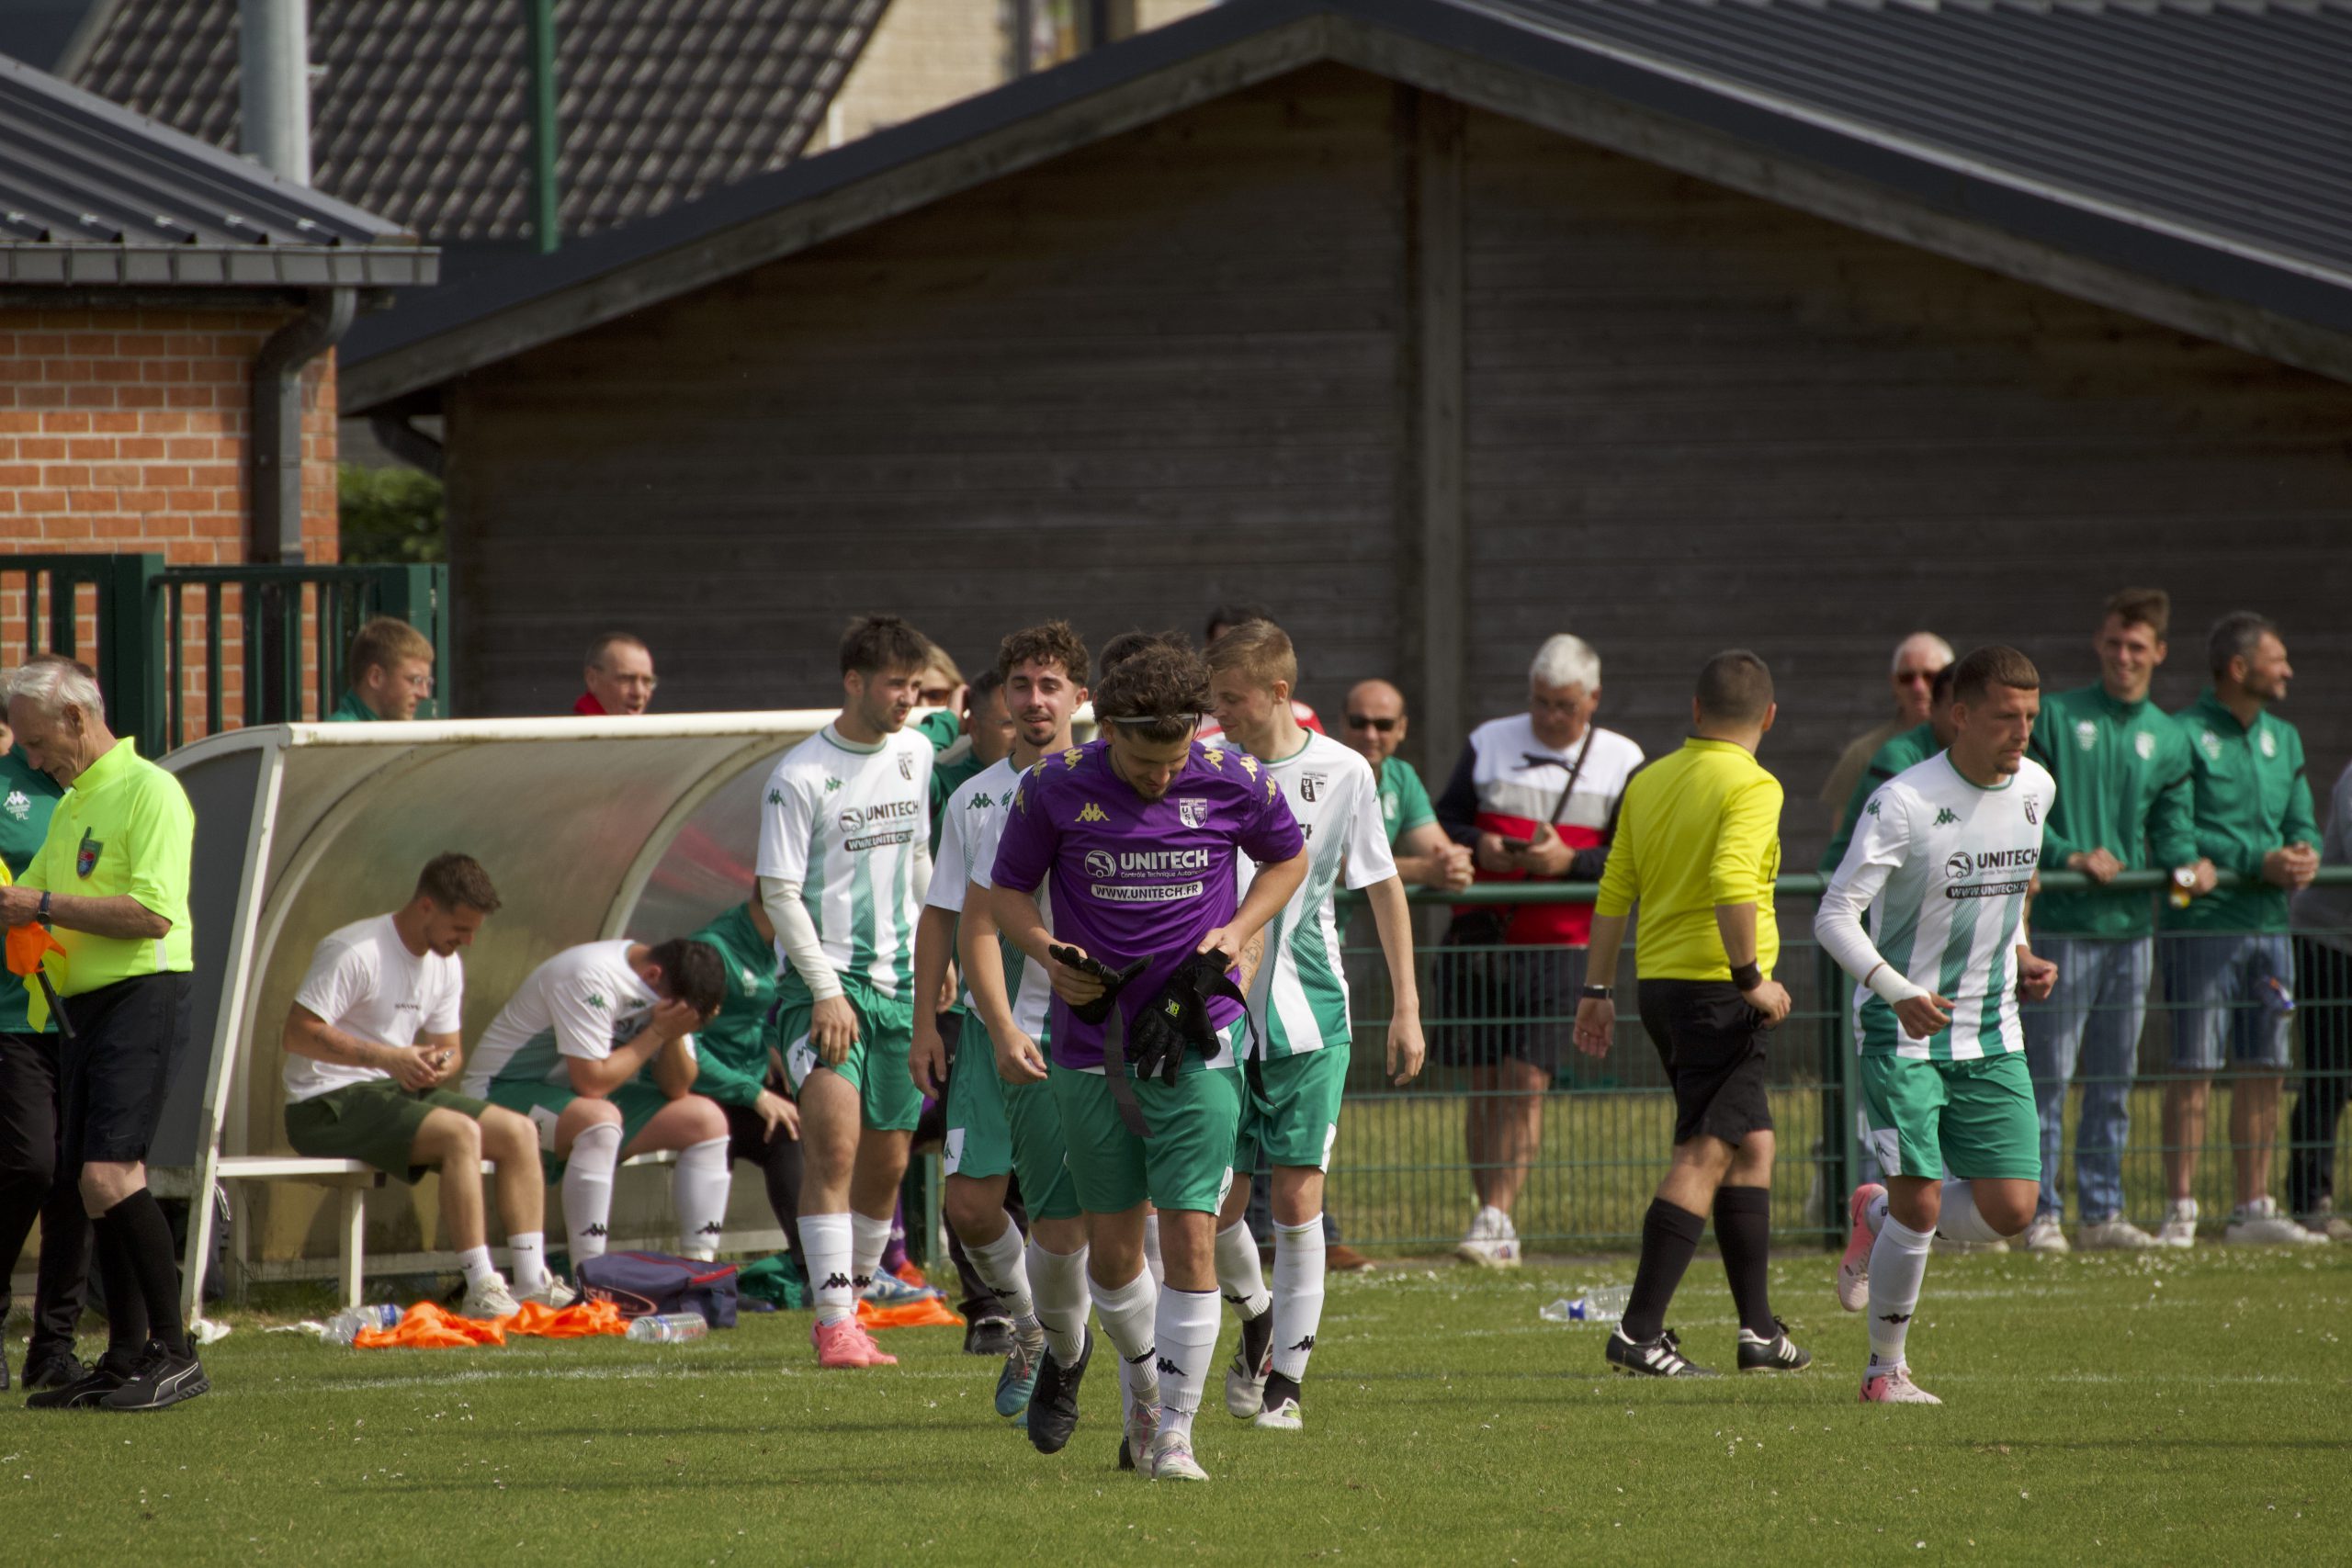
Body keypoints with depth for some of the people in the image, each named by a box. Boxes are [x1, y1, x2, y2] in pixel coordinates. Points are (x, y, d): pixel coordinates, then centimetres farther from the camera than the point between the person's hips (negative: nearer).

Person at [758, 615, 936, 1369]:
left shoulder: (914, 754, 9)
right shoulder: (801, 777, -10)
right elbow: (779, 891, -10)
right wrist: (825, 990, -16)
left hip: (898, 980, 6)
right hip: (821, 980, -6)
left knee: (887, 1160, 8)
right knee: (834, 1141, -18)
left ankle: (852, 1299, 22)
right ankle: (834, 1325, -22)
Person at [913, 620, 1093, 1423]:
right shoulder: (974, 797, 10)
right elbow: (945, 918, 14)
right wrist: (924, 1024, 7)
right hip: (987, 1024, 3)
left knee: (1061, 1219, -3)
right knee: (970, 1198, -9)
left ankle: (1061, 1358, 20)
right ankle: (1020, 1322, 18)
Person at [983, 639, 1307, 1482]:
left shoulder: (1237, 785, -6)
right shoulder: (1055, 789, -7)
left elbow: (1288, 857, 14)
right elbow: (1006, 892, 7)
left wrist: (1238, 931, -3)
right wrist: (1047, 951, -13)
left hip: (1196, 1043, -1)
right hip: (1092, 1047, 1)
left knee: (1189, 1237, -11)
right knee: (1112, 1250, 6)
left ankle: (1174, 1433, -4)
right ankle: (1141, 1383, 35)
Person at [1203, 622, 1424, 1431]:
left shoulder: (1341, 773, -3)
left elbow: (1383, 886, 8)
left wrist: (1406, 1007, 7)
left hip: (1310, 1014, -1)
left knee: (1297, 1197, -5)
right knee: (1217, 1202, -1)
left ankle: (1286, 1376, 3)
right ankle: (1256, 1314, 30)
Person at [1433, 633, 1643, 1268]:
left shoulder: (1620, 762, 5)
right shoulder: (1489, 744, 10)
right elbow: (1444, 823, 12)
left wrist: (1570, 860, -14)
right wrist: (1477, 847, -10)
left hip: (1560, 944, -2)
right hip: (1481, 933, 2)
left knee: (1527, 1079, -13)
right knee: (1484, 1083, 2)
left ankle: (1497, 1218, -14)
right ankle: (1493, 1223, 8)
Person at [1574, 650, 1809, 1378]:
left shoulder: (1648, 782, 12)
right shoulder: (1751, 786, -11)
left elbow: (1614, 893, 13)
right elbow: (1731, 883, -25)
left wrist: (1598, 990, 17)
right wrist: (1751, 976, -20)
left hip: (1659, 983, 8)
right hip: (1715, 985, -8)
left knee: (1752, 1143, 17)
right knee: (1706, 1155, -8)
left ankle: (1759, 1329, 18)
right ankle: (1640, 1331, -15)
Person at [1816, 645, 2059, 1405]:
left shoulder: (2035, 789, 3)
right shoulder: (1904, 802, -18)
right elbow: (1834, 916, -20)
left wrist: (2020, 956, 7)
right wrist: (1899, 992, -34)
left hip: (1991, 1035, 6)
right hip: (1904, 1032, -6)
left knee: (2011, 1211, -2)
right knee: (1919, 1207, -10)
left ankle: (1877, 1215, 27)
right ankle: (1886, 1370, 10)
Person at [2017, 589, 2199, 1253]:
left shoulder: (2167, 739, 13)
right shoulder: (2055, 718, 1)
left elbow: (2171, 826, 10)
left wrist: (2186, 863, -12)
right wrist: (2068, 855, -16)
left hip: (2131, 925, 5)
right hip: (2062, 921, -5)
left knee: (2114, 1079, 9)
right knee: (2048, 1075, -6)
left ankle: (2102, 1211, 15)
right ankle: (2040, 1214, -3)